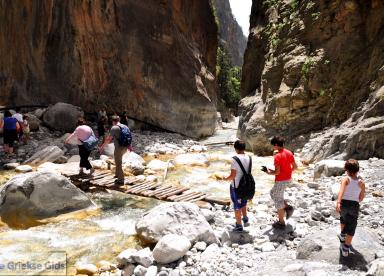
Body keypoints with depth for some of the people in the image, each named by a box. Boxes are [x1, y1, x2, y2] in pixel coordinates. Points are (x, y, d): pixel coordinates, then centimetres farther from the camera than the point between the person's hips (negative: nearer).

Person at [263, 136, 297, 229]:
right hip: (288, 179, 9)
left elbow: (277, 172, -25)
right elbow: (295, 166, 7)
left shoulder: (277, 156, -23)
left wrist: (268, 172, -7)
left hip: (280, 181, -9)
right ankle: (287, 207, 16)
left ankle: (281, 223, 16)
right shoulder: (289, 153, 2)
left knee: (278, 200, 6)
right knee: (273, 193, 26)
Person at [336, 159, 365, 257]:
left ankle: (343, 235, 48)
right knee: (351, 228, 8)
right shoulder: (361, 182, 0)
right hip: (354, 206, 0)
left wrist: (338, 202, -38)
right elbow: (361, 197, 6)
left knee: (343, 218, 33)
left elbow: (342, 190, -26)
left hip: (344, 204, 0)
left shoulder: (346, 179, -8)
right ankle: (346, 249, 8)